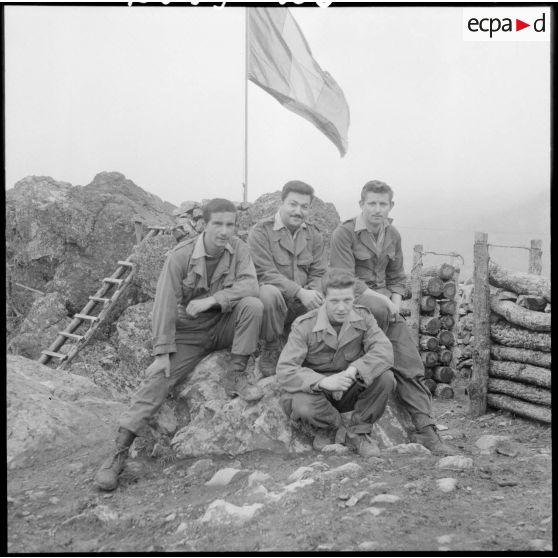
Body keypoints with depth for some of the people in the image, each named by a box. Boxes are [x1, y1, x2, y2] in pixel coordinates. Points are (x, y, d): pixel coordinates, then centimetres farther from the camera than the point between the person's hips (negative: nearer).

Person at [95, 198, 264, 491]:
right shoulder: (181, 256, -16)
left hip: (224, 325, 2)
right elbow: (165, 305, -16)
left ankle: (235, 376, -14)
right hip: (189, 332, -2)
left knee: (252, 305, -26)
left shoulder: (238, 248, -7)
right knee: (158, 379, -18)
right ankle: (119, 451, -13)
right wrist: (162, 353, -18)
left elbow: (250, 285, -19)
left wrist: (212, 300, -29)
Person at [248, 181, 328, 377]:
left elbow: (318, 274, 6)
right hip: (273, 300, -4)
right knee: (270, 292, -38)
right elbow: (265, 273, -17)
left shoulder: (314, 235, 11)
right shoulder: (261, 231, -7)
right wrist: (300, 291, -27)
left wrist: (313, 292, -19)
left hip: (303, 303, 4)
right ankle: (271, 350, -12)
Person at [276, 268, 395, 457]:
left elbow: (384, 350, -23)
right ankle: (348, 435, -5)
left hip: (349, 390, 2)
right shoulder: (304, 325, -18)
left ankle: (358, 429, -3)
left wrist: (353, 371, -40)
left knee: (385, 377, -25)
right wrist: (322, 382, -40)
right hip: (315, 390, -2)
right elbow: (284, 371, -24)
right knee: (302, 406, -36)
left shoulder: (363, 317, -8)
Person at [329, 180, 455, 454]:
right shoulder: (344, 233, -9)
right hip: (352, 301, -5)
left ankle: (424, 428, -4)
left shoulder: (393, 235, 11)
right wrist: (384, 300, -15)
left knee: (409, 360, -7)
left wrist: (395, 303, -2)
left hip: (385, 303, 6)